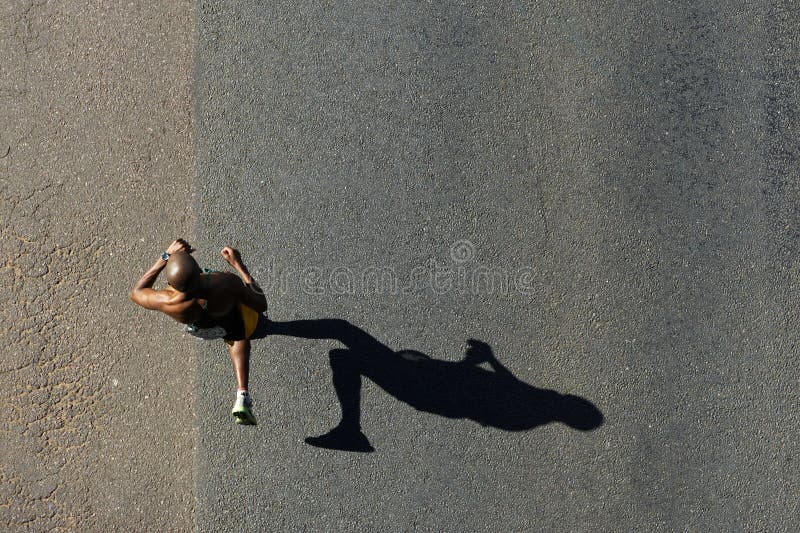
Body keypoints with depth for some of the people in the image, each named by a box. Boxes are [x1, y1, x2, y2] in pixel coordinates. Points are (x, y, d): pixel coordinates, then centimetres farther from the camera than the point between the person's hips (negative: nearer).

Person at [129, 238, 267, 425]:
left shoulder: (167, 302, -43)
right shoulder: (228, 283, -46)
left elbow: (135, 293, -17)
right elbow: (262, 305, -24)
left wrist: (165, 257, -21)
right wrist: (238, 264, -19)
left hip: (197, 328, 2)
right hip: (231, 325, -1)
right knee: (238, 338, 35)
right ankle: (242, 397, 21)